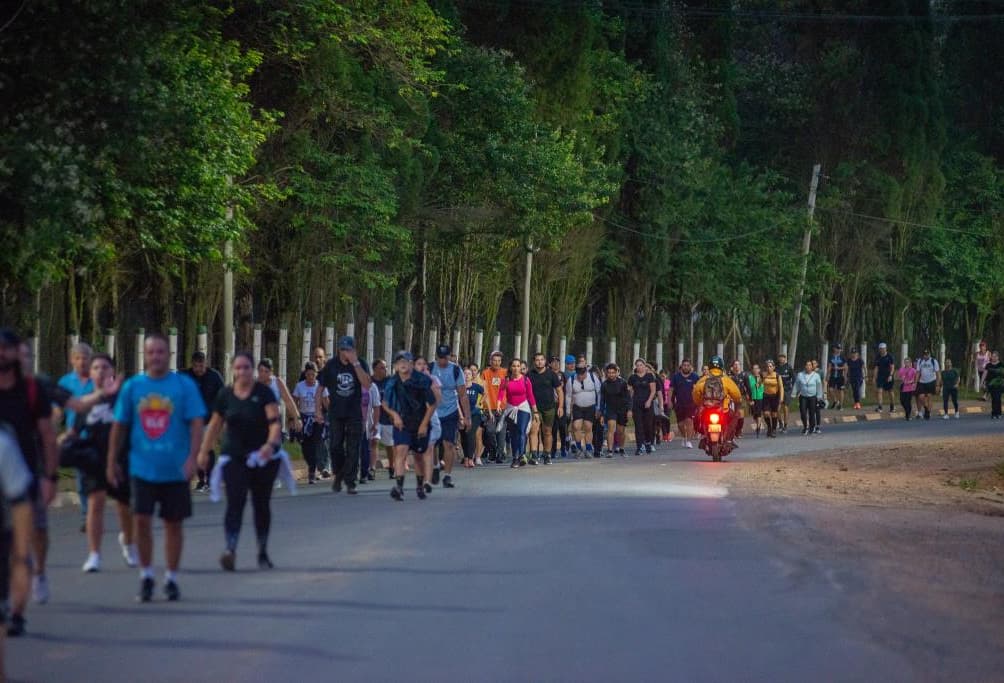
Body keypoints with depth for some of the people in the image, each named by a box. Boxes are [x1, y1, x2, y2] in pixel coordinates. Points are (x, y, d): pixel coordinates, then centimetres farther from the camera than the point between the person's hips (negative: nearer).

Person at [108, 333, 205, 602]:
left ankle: (171, 579, 19)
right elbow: (119, 426, 10)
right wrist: (112, 461, 8)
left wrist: (192, 458, -17)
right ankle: (146, 575, 8)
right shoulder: (132, 386, 4)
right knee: (141, 520, -7)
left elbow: (196, 423, -5)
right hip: (142, 467, 1)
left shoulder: (185, 385, -2)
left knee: (173, 524, 7)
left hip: (175, 469, -1)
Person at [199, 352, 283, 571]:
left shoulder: (264, 393, -5)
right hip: (234, 456, 1)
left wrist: (271, 443, -31)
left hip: (263, 457, -1)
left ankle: (263, 553, 21)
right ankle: (230, 550, -25)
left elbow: (275, 421, -14)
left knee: (261, 504, 9)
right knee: (235, 502, -12)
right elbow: (215, 425, 14)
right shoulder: (225, 395, 4)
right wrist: (204, 451, 13)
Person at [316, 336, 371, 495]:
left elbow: (367, 384, -17)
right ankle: (338, 475, 25)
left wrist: (355, 363, -22)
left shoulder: (360, 364, -1)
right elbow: (320, 388, 7)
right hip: (335, 413, 1)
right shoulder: (331, 365, 1)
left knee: (352, 449, -3)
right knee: (336, 446, 1)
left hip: (354, 414, -1)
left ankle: (350, 482, 2)